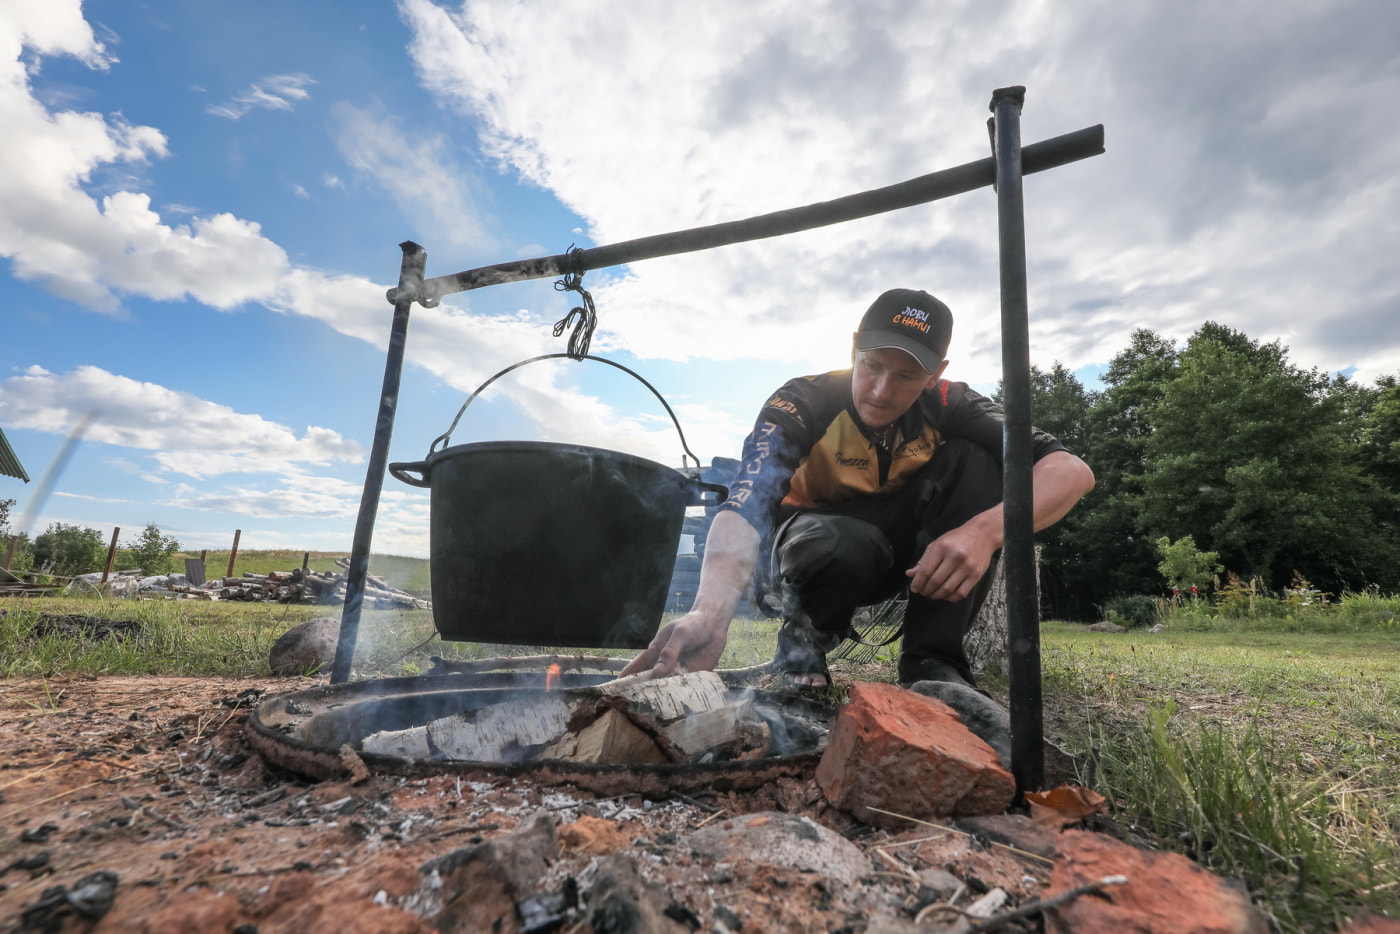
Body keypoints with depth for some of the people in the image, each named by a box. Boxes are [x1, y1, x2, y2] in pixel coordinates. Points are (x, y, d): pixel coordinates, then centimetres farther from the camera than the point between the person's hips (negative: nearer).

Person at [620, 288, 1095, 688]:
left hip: (910, 555, 3)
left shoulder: (947, 405, -16)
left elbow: (1072, 471, -24)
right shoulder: (802, 404, -25)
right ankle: (804, 636, -4)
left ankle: (932, 659, -17)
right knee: (837, 543, -40)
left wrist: (985, 530, -44)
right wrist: (710, 614, -60)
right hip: (819, 549, -3)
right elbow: (748, 504, -42)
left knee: (974, 459, -22)